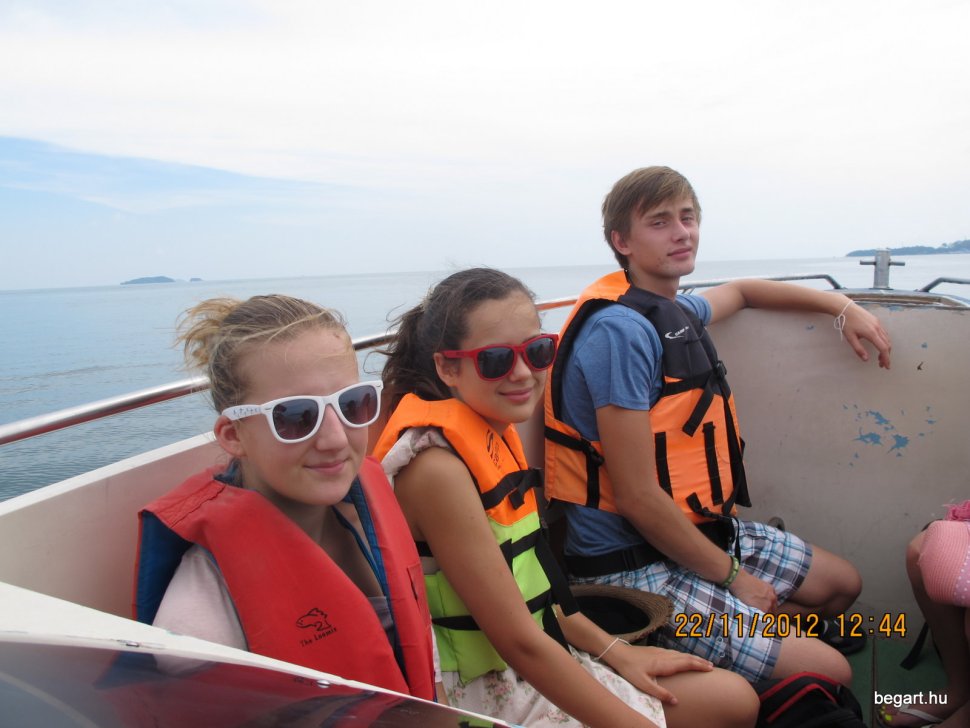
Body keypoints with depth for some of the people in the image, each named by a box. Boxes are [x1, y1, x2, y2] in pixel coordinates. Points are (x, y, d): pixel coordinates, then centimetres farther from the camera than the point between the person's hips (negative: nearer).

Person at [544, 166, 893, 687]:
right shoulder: (619, 330, -24)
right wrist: (732, 576, -12)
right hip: (635, 564, -10)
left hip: (704, 529, 10)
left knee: (843, 584, 22)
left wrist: (842, 306, 22)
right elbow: (637, 497, -25)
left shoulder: (677, 312, 6)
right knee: (832, 674, -11)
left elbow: (740, 291, 32)